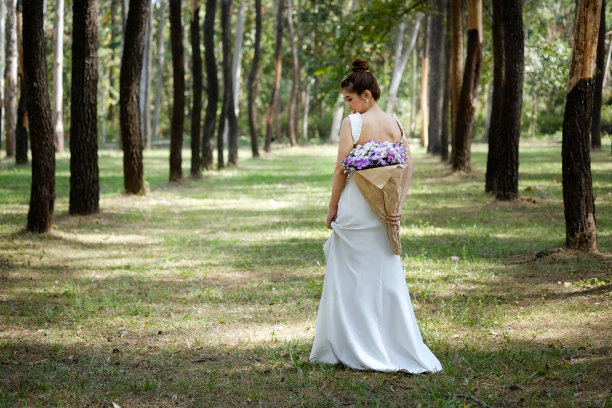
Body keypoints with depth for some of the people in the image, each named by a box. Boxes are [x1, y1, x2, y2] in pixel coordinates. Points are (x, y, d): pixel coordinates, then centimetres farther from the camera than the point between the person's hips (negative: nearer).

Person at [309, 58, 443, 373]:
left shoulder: (353, 123, -12)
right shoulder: (396, 124, 7)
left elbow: (341, 169, -12)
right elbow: (408, 166, 4)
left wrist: (332, 207, -2)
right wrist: (398, 204, 1)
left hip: (354, 208, -6)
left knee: (351, 277, 4)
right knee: (387, 276, 12)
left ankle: (353, 349, 9)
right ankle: (398, 347, 13)